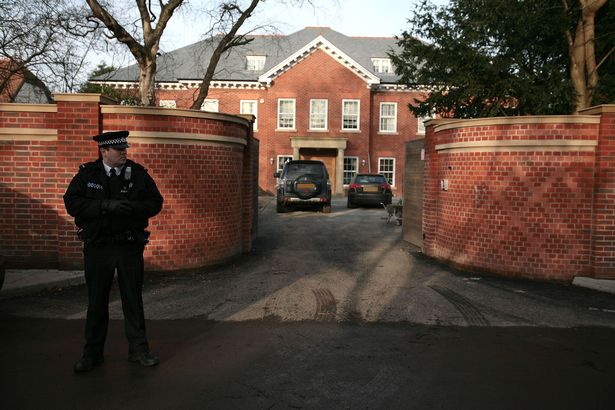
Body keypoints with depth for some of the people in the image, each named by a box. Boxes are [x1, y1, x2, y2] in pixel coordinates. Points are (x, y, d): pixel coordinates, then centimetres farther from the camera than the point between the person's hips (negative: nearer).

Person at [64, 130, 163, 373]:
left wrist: (133, 207, -19)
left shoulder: (138, 173, 2)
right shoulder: (87, 173, 1)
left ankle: (138, 349, 20)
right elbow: (71, 202, -9)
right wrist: (106, 205, -21)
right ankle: (93, 353, 22)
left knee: (133, 299, 8)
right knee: (96, 301, 9)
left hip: (130, 246, 0)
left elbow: (155, 203, 1)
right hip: (97, 247, 0)